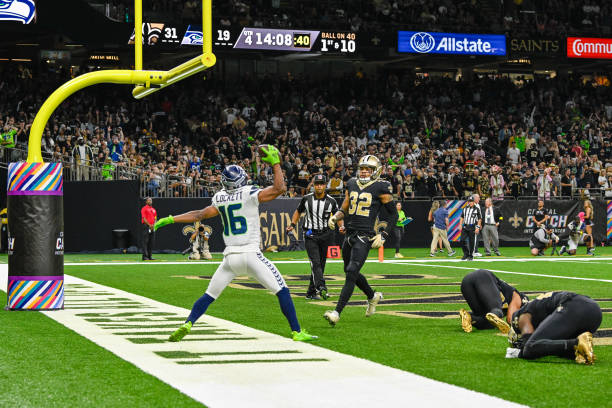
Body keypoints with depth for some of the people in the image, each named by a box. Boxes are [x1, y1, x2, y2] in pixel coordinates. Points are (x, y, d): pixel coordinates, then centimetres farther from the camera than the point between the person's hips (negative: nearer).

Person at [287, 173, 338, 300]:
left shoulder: (331, 201, 1)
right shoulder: (307, 199, 2)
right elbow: (298, 211, 17)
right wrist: (292, 224, 5)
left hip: (325, 235, 2)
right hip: (310, 235, -2)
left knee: (321, 264, 4)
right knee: (315, 262, -17)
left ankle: (311, 292, 13)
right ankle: (321, 287, -33)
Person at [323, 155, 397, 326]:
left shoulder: (381, 188, -4)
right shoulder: (352, 184, 13)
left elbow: (393, 214, 2)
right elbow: (344, 209, 22)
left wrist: (383, 235, -6)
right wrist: (335, 217, 0)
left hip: (365, 236, -7)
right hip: (350, 234, 7)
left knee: (351, 272, -16)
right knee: (352, 273, 18)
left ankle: (337, 312, -20)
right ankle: (373, 296, 45)